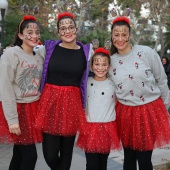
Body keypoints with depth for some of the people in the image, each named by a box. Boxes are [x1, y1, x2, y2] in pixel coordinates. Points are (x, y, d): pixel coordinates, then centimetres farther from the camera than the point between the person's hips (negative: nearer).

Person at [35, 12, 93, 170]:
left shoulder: (86, 51, 3)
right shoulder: (49, 48, 2)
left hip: (72, 103, 1)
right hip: (50, 100, -1)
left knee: (67, 150, 11)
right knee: (50, 154, -2)